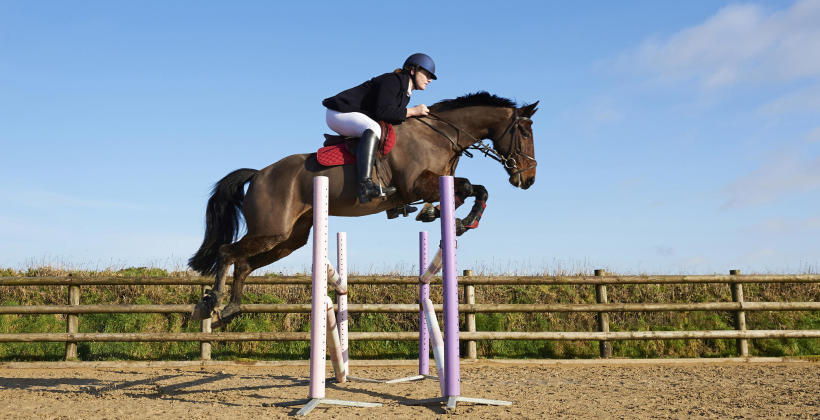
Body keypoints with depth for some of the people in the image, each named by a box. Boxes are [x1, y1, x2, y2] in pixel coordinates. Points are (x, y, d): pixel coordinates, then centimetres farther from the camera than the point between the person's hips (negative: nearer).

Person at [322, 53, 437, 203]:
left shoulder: (405, 94, 15)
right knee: (372, 128, -37)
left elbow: (392, 119, 13)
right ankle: (365, 185, -52)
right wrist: (412, 111, -20)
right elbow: (382, 111, -28)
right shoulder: (393, 80, -16)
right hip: (339, 113, -11)